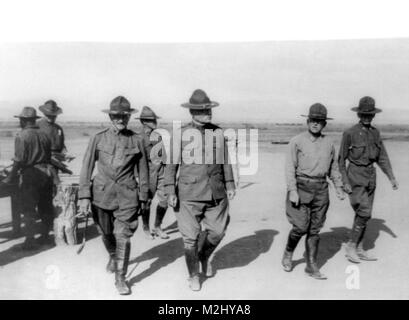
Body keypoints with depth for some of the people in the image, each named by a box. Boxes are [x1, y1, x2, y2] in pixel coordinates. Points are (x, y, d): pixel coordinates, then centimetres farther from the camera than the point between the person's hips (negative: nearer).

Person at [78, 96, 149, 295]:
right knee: (107, 234, 18)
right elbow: (86, 168, -1)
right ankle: (113, 257, 50)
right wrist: (84, 196, -7)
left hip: (127, 196, -1)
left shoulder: (136, 141, 0)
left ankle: (120, 278, 11)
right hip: (102, 194, 1)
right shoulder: (98, 139, -1)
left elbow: (142, 171, 7)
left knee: (123, 237, -4)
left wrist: (143, 197, 9)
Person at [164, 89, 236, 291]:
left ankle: (204, 256, 42)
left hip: (216, 194, 4)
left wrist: (230, 185, 9)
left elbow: (225, 160, 12)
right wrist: (170, 192, -9)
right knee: (191, 237, 4)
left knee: (217, 231, 10)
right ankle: (194, 275, 27)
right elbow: (171, 164, -3)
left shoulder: (218, 132, 5)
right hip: (189, 195, -3)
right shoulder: (181, 135, -5)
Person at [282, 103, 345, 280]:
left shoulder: (329, 142, 9)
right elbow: (290, 167, -8)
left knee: (315, 229, 7)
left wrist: (339, 188, 15)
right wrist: (292, 190, -15)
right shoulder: (297, 141, -4)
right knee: (301, 227, -7)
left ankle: (312, 266, 17)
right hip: (301, 187, -4)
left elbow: (333, 167, 19)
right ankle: (288, 254, 20)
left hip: (321, 189, 4)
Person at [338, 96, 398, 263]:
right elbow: (341, 159, -7)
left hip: (370, 176, 6)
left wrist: (392, 178, 9)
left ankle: (359, 249, 19)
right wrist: (345, 182, -12)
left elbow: (382, 157, 13)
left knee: (363, 214, 10)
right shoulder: (350, 133, -10)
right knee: (364, 213, -13)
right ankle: (351, 245, 3)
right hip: (355, 176, -6)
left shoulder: (375, 133, 7)